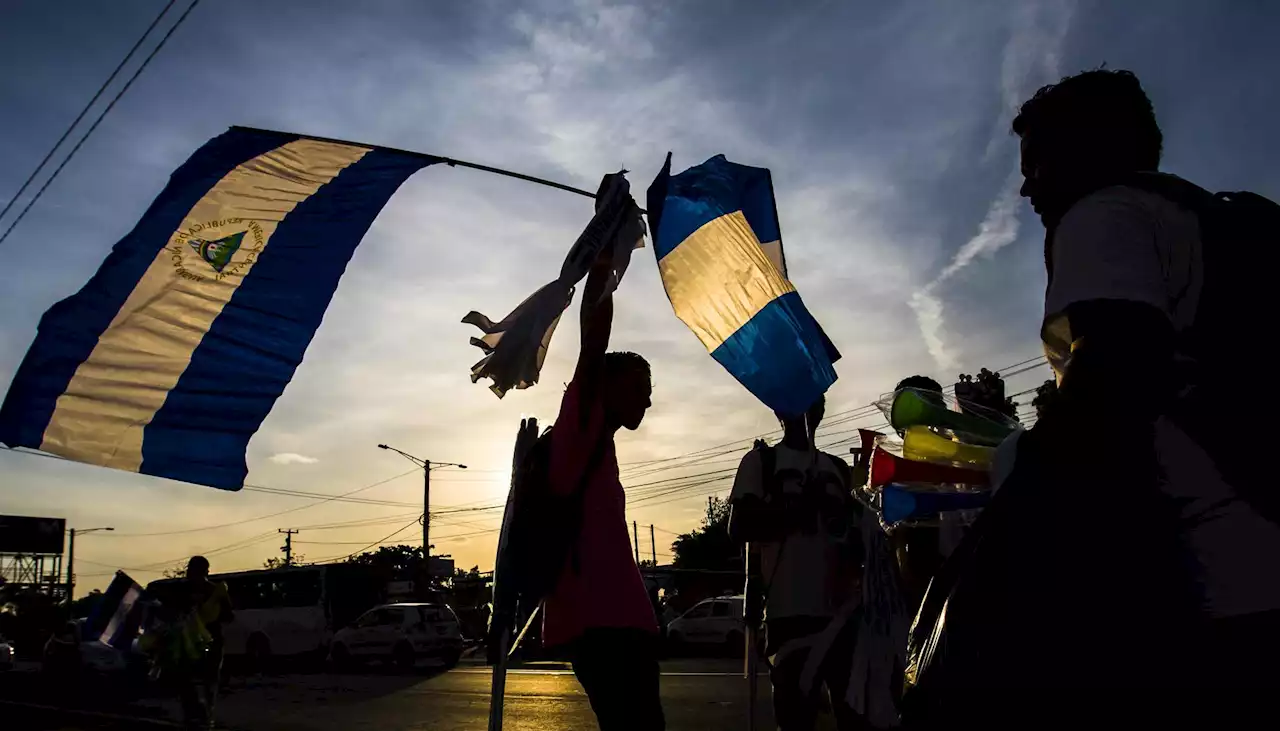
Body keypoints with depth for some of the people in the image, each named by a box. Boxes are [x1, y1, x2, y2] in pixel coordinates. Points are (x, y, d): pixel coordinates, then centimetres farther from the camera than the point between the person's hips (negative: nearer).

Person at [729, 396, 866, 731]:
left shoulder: (838, 467, 21)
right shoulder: (761, 461, 7)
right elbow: (739, 528, -3)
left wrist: (855, 547, -1)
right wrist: (795, 510, -15)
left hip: (843, 609, 5)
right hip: (791, 611, -4)